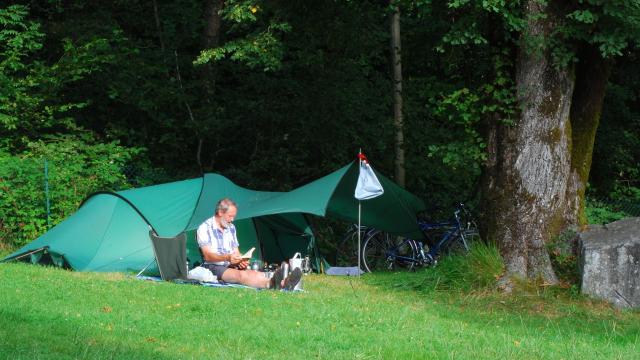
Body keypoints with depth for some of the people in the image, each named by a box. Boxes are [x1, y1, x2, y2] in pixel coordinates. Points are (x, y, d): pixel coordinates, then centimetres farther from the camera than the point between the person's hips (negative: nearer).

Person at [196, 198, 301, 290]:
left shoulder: (231, 228, 18)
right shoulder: (205, 228, -5)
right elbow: (208, 256, -15)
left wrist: (241, 260, -6)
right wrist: (227, 257, -32)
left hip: (231, 267, 7)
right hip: (214, 268, -7)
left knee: (253, 274, -26)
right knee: (241, 275, -37)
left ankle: (282, 284, -55)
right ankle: (270, 284, -68)